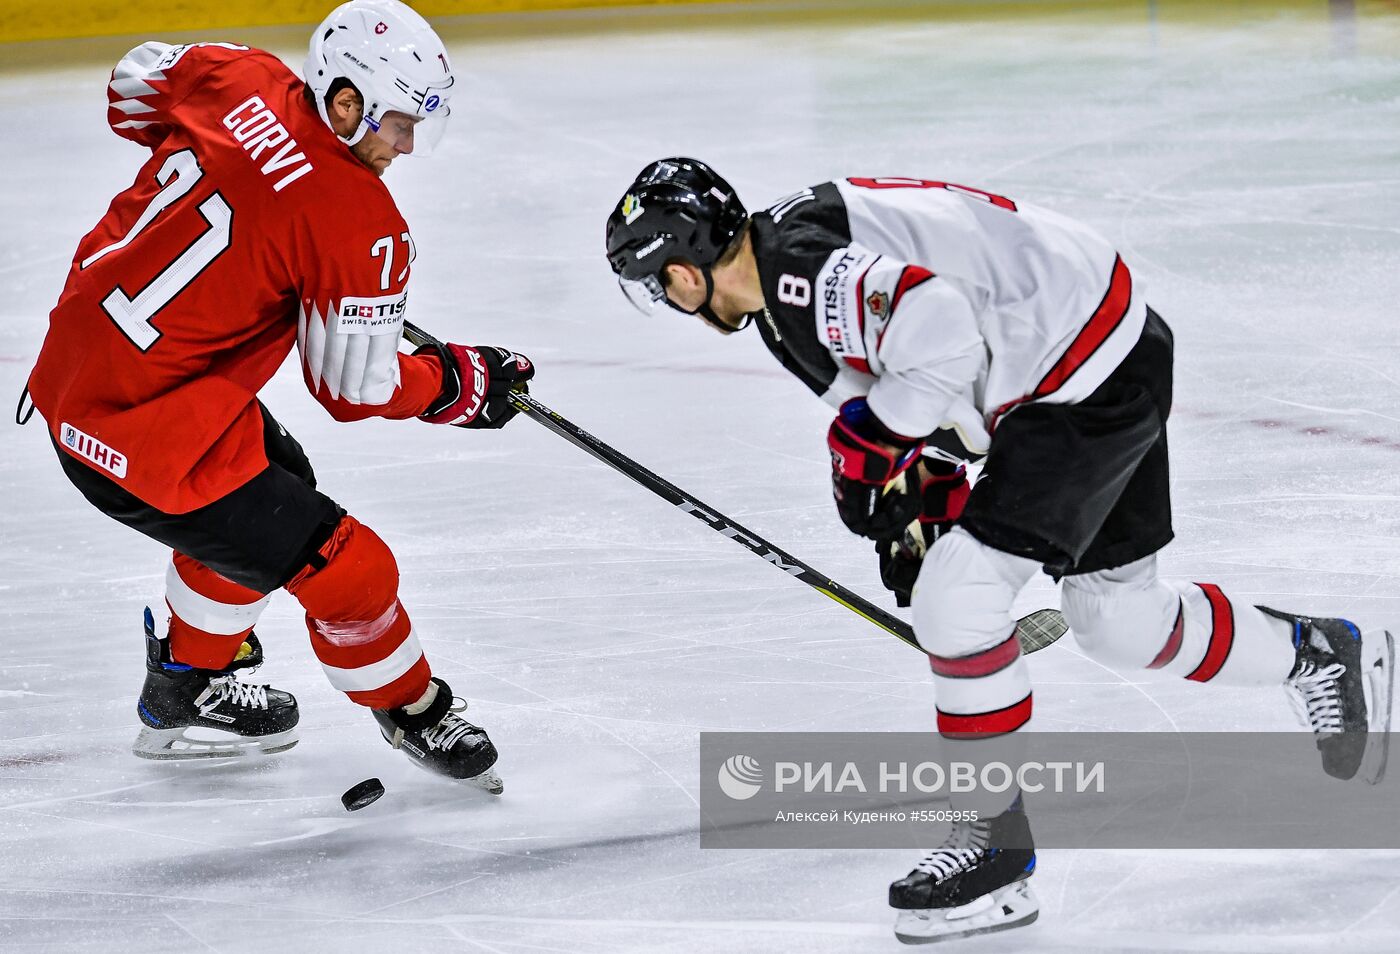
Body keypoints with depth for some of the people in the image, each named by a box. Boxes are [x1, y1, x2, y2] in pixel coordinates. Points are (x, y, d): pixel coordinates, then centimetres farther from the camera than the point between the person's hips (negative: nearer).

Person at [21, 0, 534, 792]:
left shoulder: (240, 81, -3)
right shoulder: (360, 225, -22)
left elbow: (135, 87, 18)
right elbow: (355, 389, -11)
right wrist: (464, 382, 5)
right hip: (147, 440, -9)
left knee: (273, 483, 32)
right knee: (348, 570, 2)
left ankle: (190, 686, 47)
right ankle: (414, 710, 28)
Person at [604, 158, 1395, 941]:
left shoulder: (797, 271, -23)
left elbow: (937, 331, -34)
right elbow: (921, 382, 19)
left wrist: (864, 440, -21)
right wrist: (927, 498, 12)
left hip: (1089, 373, -11)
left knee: (957, 595, -12)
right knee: (1116, 614, 22)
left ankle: (996, 844, -2)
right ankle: (1325, 656, 42)